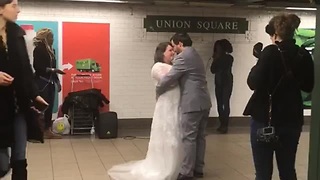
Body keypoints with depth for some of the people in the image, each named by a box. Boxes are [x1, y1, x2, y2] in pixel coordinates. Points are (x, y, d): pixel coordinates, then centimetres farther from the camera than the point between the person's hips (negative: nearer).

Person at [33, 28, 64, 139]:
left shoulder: (50, 50, 14)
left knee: (50, 106, 6)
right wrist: (52, 70, -21)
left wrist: (57, 81, 11)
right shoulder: (38, 50, -8)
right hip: (42, 82, -7)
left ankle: (48, 130, 10)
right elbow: (37, 67, -15)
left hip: (50, 82, 7)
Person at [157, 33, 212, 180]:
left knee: (189, 138, -5)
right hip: (204, 102, 9)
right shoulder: (195, 55, 20)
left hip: (192, 103, -9)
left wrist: (158, 91, 4)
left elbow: (169, 78, -11)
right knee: (199, 137, 12)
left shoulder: (183, 57, -10)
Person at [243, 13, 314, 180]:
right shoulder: (304, 55, 3)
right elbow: (308, 86, 15)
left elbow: (254, 83, -19)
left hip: (265, 118, -5)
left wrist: (255, 68, 0)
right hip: (292, 118, 5)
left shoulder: (270, 52, -13)